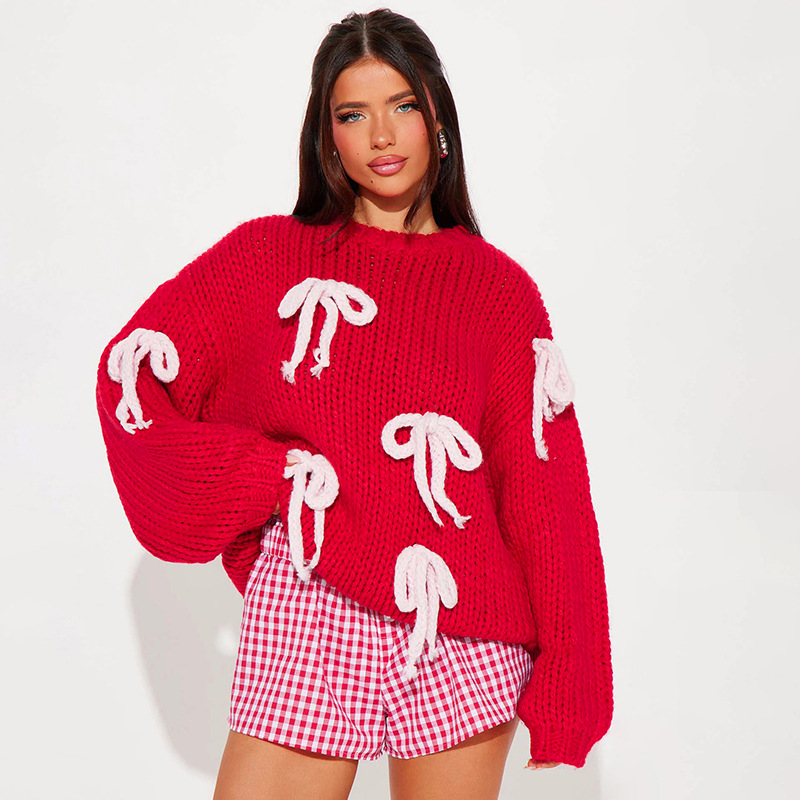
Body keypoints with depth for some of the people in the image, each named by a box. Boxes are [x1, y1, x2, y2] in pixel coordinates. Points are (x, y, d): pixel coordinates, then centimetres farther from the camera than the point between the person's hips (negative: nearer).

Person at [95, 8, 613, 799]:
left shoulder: (499, 288, 6)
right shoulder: (266, 256, 7)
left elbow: (543, 490, 3)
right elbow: (129, 374, 4)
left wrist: (565, 674, 0)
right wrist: (270, 477, -5)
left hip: (463, 627, 1)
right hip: (307, 609, 0)